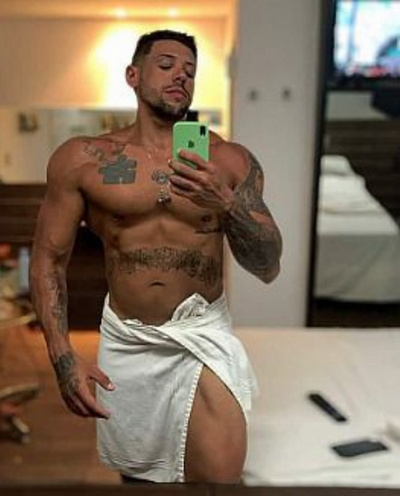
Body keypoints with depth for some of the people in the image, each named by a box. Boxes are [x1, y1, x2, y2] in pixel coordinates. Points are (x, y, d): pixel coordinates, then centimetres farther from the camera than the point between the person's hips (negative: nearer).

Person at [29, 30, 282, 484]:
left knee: (221, 475, -9)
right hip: (123, 341, 1)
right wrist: (63, 357, -11)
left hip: (203, 336, 0)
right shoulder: (81, 159, -3)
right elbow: (49, 259, -1)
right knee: (135, 470, 17)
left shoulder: (231, 160, -2)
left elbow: (268, 269, -3)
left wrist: (227, 204, -21)